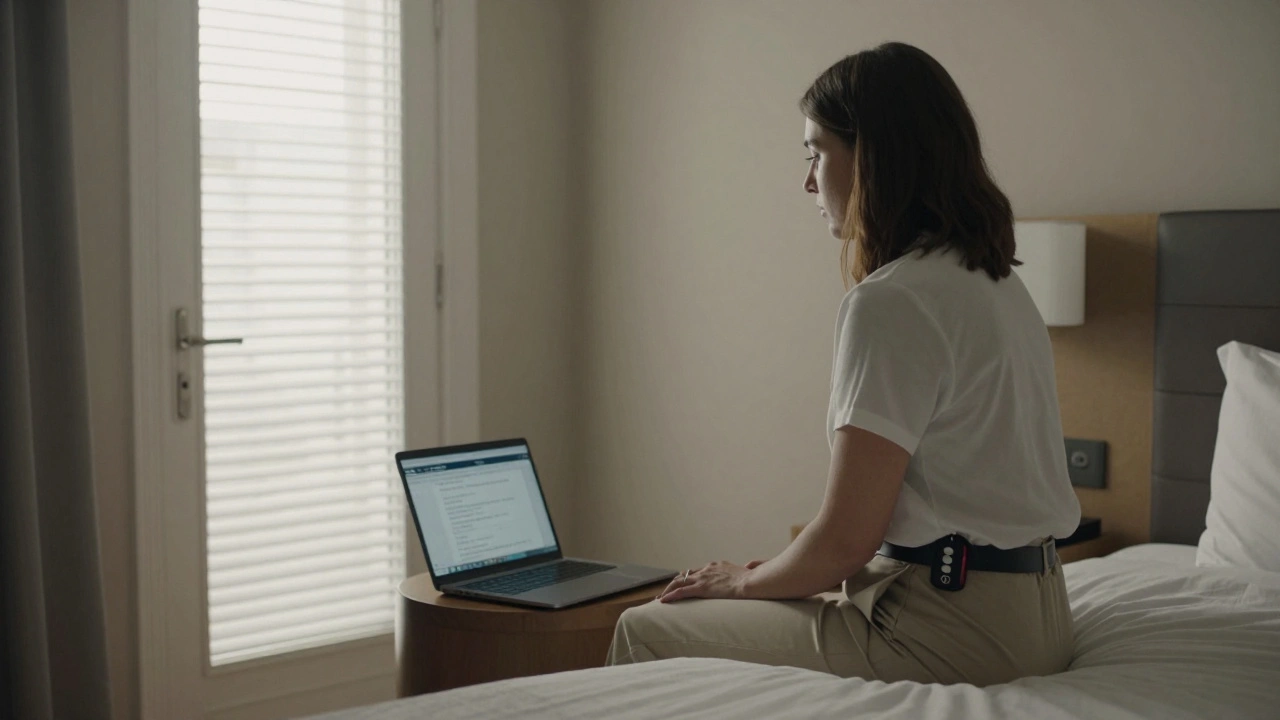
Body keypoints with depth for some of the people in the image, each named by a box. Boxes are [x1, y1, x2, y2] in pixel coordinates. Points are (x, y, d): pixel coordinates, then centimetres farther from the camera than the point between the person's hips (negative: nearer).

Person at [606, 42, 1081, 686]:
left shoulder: (891, 301, -19)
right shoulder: (998, 282, 12)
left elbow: (846, 540, -19)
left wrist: (746, 583, 1)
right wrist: (776, 575, 14)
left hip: (954, 630, -10)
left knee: (646, 630, 3)